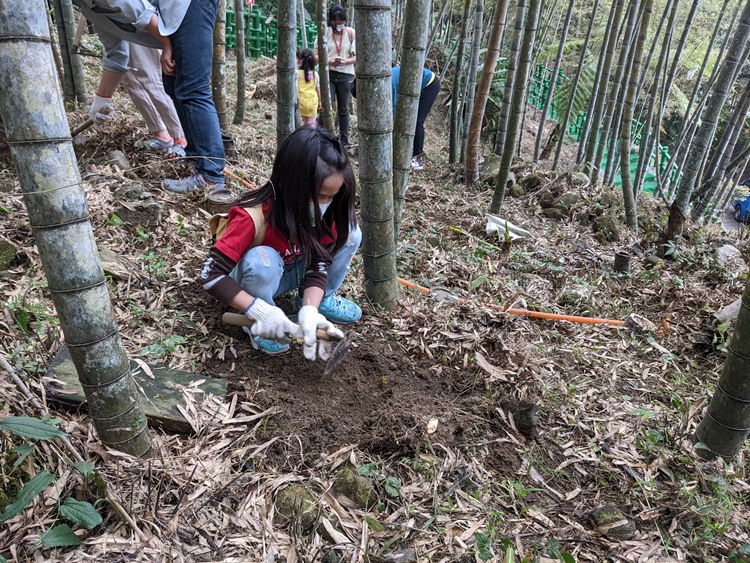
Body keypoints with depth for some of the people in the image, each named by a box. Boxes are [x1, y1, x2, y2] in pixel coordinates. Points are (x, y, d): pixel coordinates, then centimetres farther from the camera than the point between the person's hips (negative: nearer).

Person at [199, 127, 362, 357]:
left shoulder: (324, 210, -20)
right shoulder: (253, 216, -36)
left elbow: (319, 264, -20)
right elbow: (211, 275, -34)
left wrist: (309, 311, -38)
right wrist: (260, 312, -43)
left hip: (293, 272, 4)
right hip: (256, 278, -4)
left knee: (349, 233, -17)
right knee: (263, 259, -41)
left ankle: (321, 299, 4)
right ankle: (257, 325, -12)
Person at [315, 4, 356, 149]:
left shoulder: (350, 33, -1)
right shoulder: (325, 32, -2)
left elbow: (356, 56, 1)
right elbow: (316, 56, -1)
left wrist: (345, 61, -19)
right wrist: (329, 61, -20)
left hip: (346, 75, 1)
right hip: (328, 74, -1)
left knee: (343, 110, 9)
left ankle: (344, 141, 20)